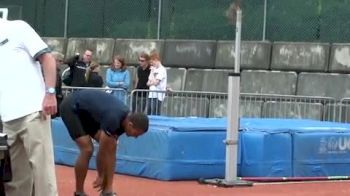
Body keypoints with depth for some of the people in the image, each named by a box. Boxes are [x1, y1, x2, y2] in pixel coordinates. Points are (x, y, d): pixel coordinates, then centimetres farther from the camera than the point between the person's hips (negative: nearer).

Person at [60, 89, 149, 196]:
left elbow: (111, 150, 1)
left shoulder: (124, 119, -7)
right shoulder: (113, 119, -33)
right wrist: (101, 176, -9)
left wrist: (109, 185, 2)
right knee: (87, 149, -19)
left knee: (110, 146, -1)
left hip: (86, 111, 9)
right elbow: (103, 150, -23)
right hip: (71, 108, -9)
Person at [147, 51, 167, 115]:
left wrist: (151, 82, 6)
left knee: (155, 114, -10)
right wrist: (152, 82, -5)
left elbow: (156, 82, -14)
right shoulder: (153, 69, 19)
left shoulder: (162, 70, -7)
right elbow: (148, 83, 16)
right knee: (149, 113, 5)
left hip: (157, 96, -8)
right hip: (151, 95, 8)